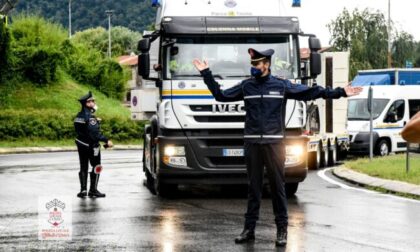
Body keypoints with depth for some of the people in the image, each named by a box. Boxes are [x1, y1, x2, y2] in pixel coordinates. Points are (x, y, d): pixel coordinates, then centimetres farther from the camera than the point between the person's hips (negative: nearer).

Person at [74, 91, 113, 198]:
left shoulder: (79, 116, 8)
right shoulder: (90, 117, -20)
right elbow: (95, 133, -26)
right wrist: (106, 141, -25)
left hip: (81, 145, 8)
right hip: (91, 145, -8)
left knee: (83, 167, 12)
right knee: (96, 167, 2)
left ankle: (83, 189, 8)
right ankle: (93, 190, 2)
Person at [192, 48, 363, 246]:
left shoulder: (282, 85, 3)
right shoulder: (246, 86, 10)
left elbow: (310, 92, 1)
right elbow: (220, 95, 15)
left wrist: (340, 93, -4)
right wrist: (206, 74, 13)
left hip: (274, 143, -2)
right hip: (251, 143, 2)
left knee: (277, 186, -1)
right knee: (253, 187, 7)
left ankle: (282, 229, 5)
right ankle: (249, 229, 11)